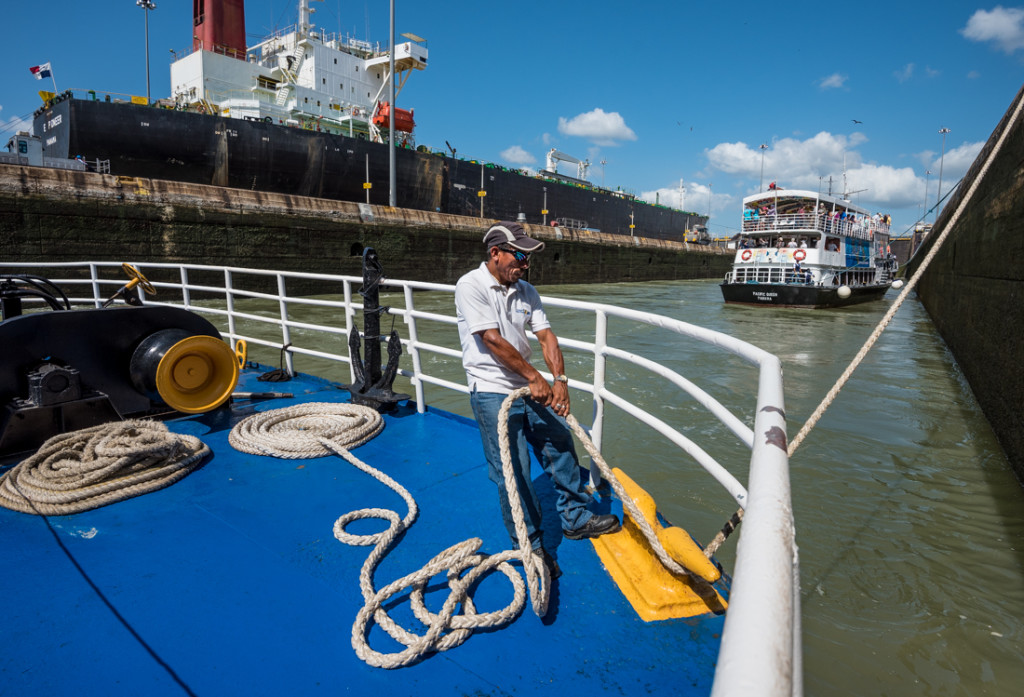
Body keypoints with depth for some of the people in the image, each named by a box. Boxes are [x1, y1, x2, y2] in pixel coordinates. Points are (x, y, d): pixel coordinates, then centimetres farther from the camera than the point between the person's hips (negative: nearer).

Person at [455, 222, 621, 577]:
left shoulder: (526, 291, 8)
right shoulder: (471, 286, -13)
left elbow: (546, 336, 2)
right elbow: (493, 340, -19)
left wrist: (560, 380, -13)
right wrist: (535, 377, -16)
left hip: (531, 388, 7)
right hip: (493, 392, -7)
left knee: (562, 447, 13)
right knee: (513, 471, -3)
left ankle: (576, 518, 33)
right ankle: (530, 545, 16)